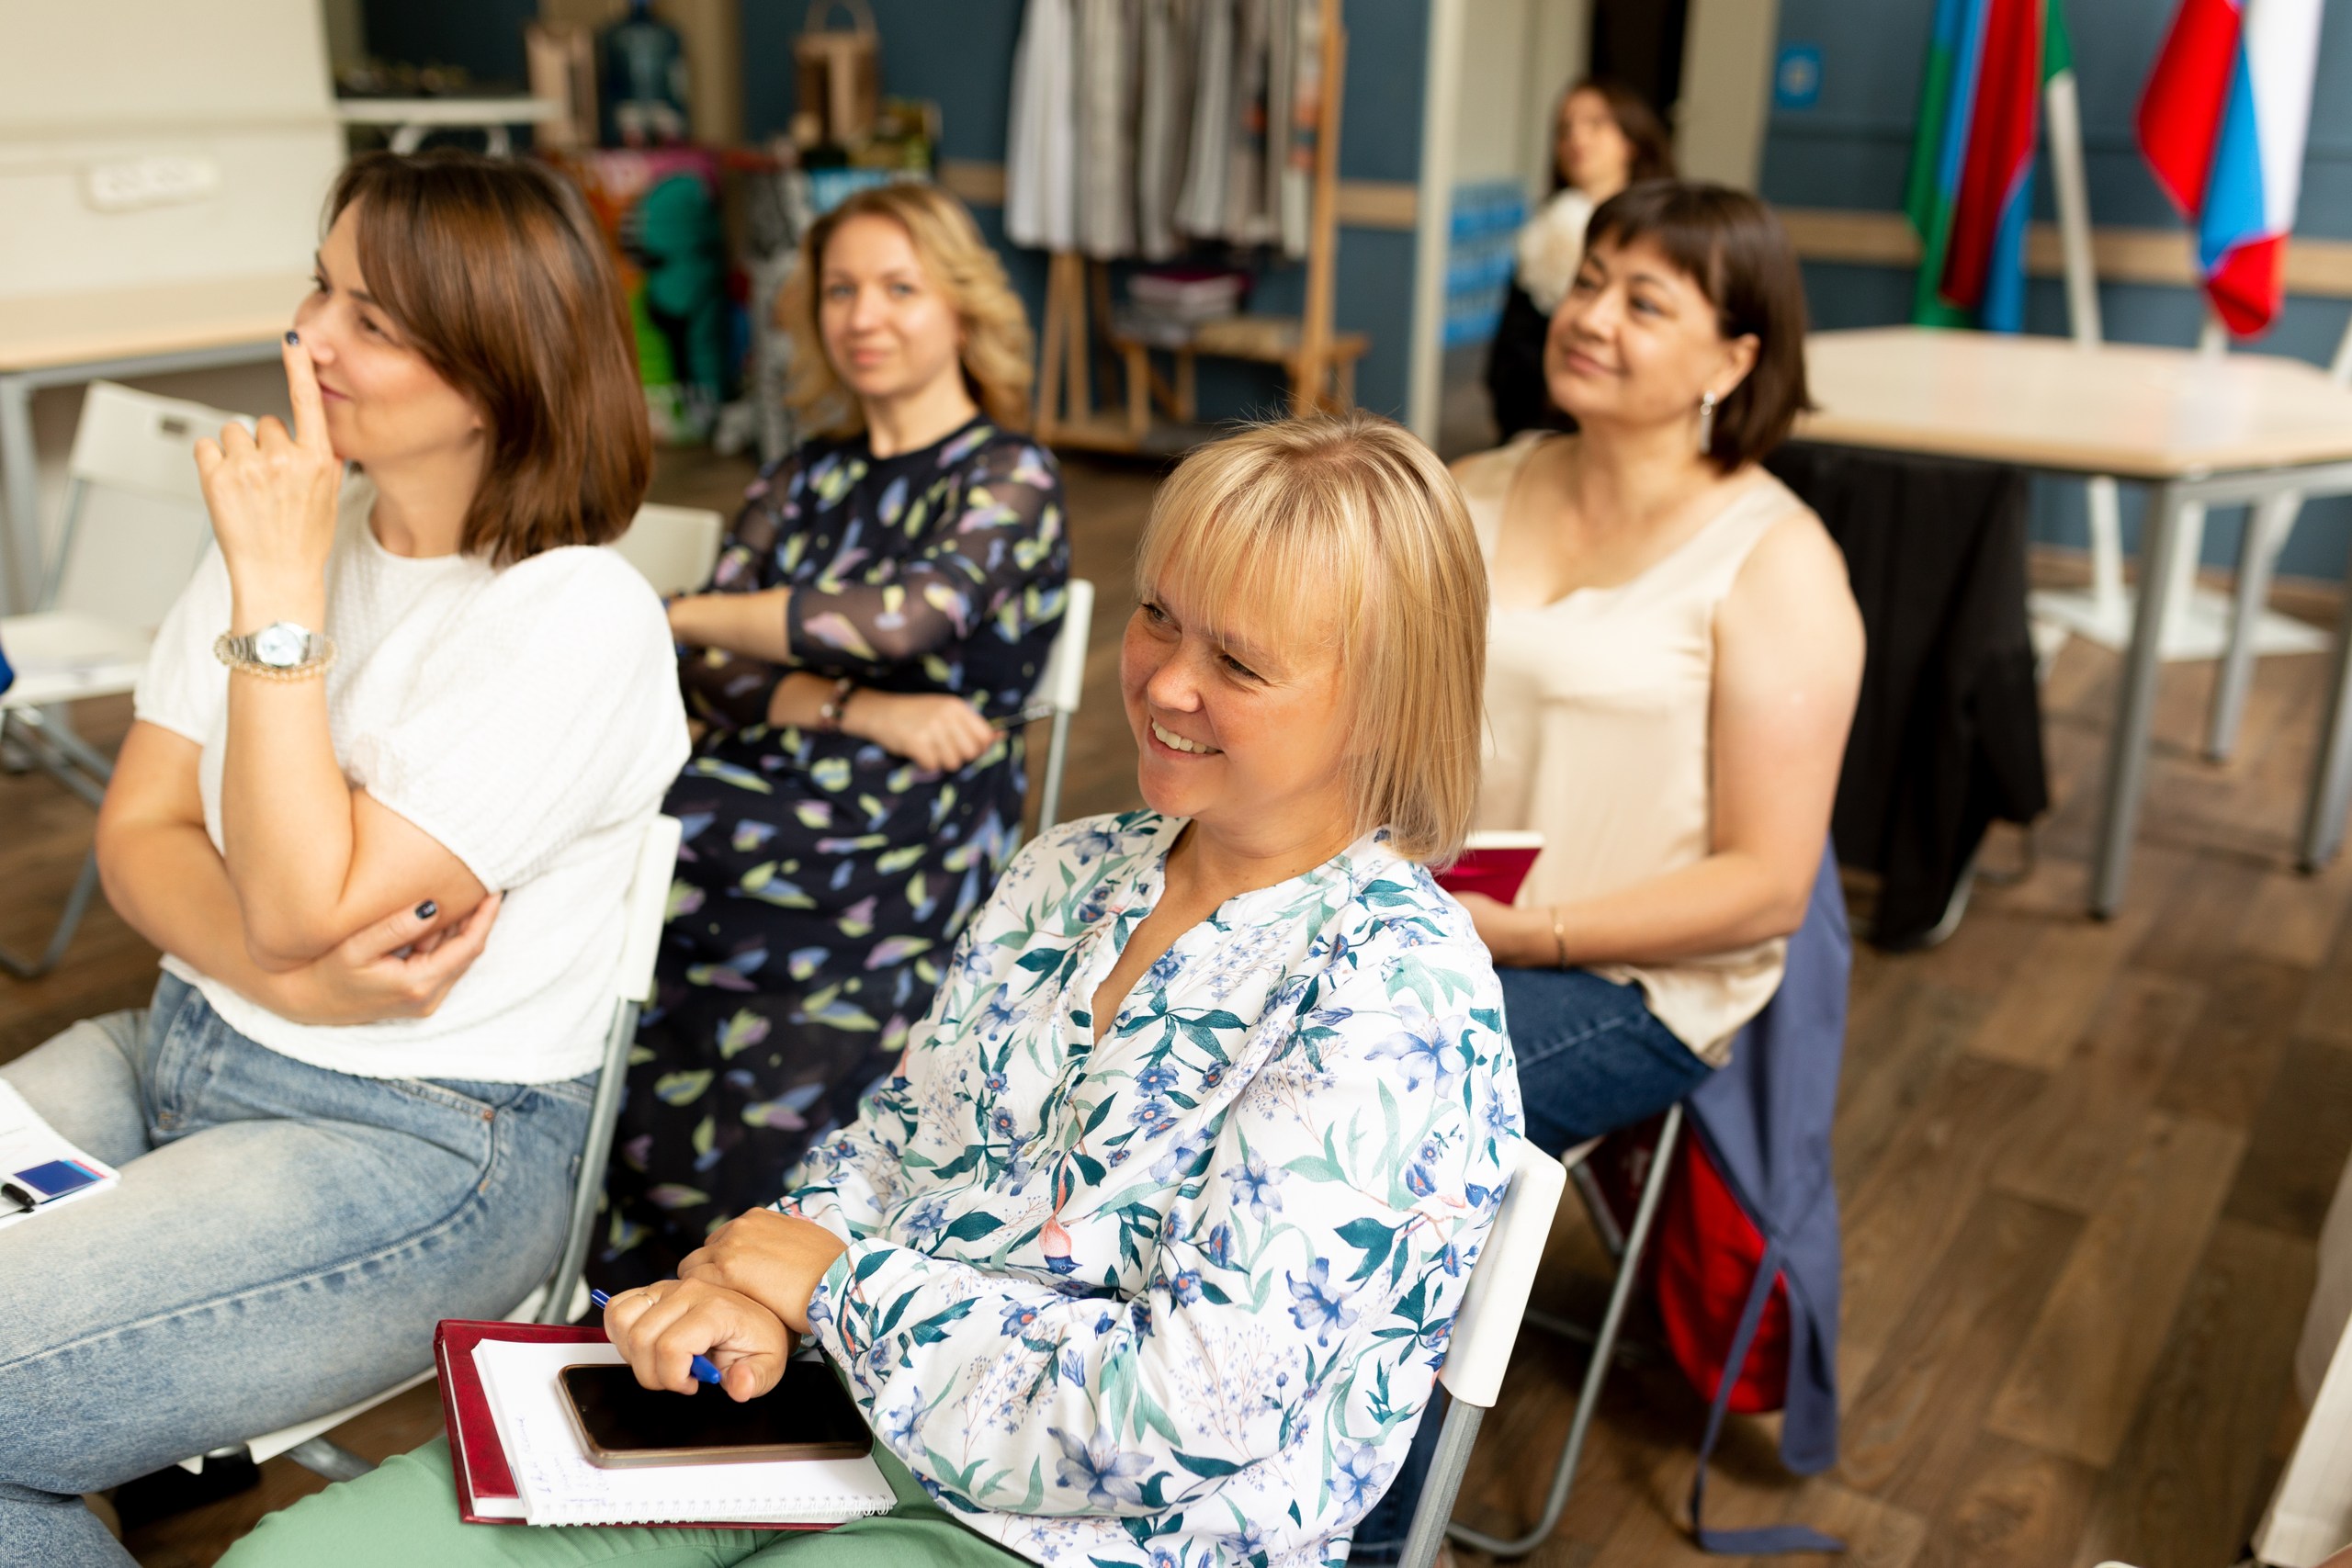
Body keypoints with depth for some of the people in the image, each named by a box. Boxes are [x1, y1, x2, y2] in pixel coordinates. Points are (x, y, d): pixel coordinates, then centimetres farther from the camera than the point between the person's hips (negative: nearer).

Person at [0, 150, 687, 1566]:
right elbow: (138, 830, 4)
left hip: (423, 1148, -7)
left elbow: (299, 904, -20)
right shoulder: (290, 517, 5)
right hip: (174, 1053, 7)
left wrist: (281, 589, -19)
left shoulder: (578, 618, -18)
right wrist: (289, 974, -15)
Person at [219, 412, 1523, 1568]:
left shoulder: (1394, 987, -17)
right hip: (834, 1420, 7)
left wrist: (840, 1282, -13)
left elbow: (1194, 1412, -23)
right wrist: (755, 1288, -9)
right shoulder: (1066, 873, 7)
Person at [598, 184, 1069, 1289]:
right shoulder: (801, 484, 22)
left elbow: (910, 616, -15)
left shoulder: (1010, 480, 5)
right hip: (761, 796, 5)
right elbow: (714, 679, 9)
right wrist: (860, 710, -11)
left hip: (906, 853, -5)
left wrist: (671, 613, -6)